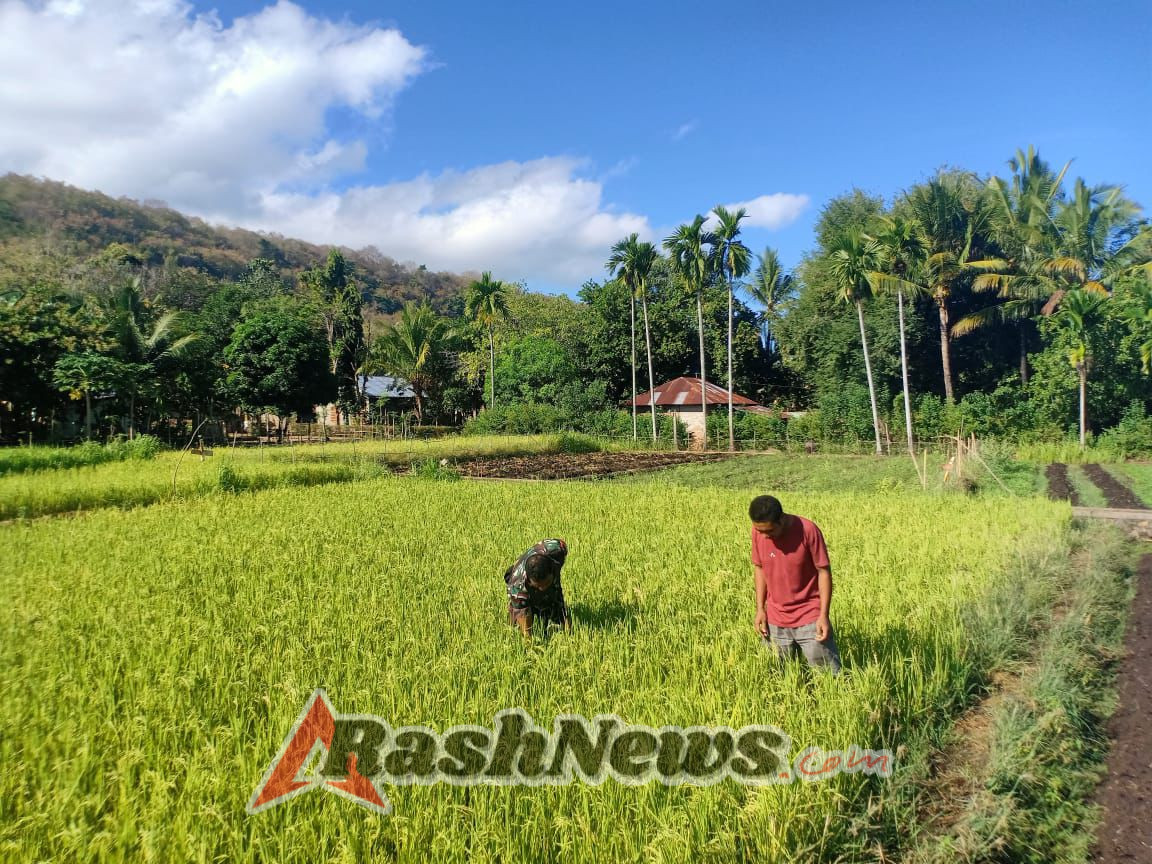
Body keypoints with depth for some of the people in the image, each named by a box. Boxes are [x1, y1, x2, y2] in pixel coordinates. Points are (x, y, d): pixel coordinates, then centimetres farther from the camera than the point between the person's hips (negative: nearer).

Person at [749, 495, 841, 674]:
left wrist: (824, 615, -14)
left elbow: (824, 571, -12)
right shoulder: (758, 532, -7)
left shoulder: (808, 530, -19)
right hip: (775, 620, 4)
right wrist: (760, 608, 3)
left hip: (810, 618, -3)